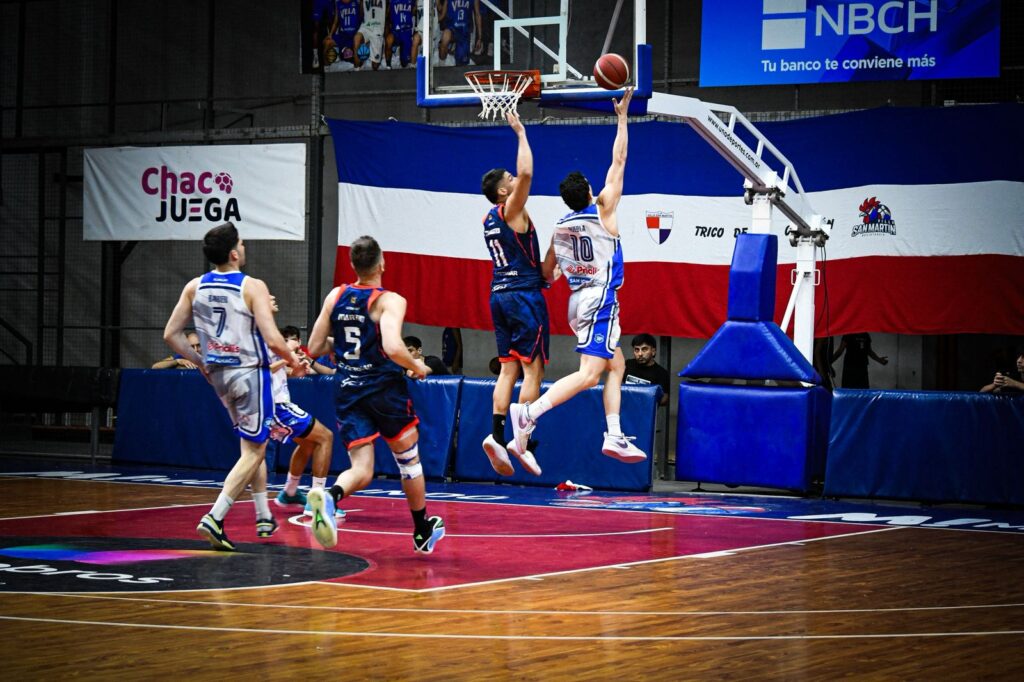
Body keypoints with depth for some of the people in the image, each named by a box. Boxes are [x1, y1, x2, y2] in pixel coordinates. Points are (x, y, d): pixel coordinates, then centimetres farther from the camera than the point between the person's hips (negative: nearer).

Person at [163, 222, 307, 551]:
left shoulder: (195, 287, 1)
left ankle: (264, 517, 26)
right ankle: (214, 518, -14)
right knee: (252, 453, 0)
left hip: (218, 374, 6)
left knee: (254, 445, 22)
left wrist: (200, 363, 15)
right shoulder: (252, 287, -15)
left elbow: (171, 334, 2)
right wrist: (294, 361, -1)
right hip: (249, 373, -6)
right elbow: (272, 339, -20)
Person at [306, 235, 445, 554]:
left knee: (361, 470, 1)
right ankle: (423, 532, 32)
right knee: (409, 459, 18)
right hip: (384, 386, -3)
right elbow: (393, 348, -27)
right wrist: (417, 367, -8)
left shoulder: (335, 297, 3)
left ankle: (330, 496, -33)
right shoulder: (390, 301, -12)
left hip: (347, 389, 4)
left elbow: (314, 348, 6)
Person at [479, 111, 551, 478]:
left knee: (509, 368, 7)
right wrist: (521, 133, -14)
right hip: (524, 295, -8)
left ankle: (496, 434, -5)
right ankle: (523, 440, -10)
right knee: (533, 369, -5)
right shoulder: (511, 211, -10)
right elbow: (526, 173, -22)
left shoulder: (490, 219, 13)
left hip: (500, 295, 8)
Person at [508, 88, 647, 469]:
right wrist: (622, 117, 1)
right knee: (588, 374, -17)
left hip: (580, 300, 8)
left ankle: (614, 437, 13)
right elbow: (618, 162, -5)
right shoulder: (602, 210, -9)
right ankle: (529, 413, -32)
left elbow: (546, 274, 14)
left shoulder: (559, 228, 7)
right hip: (601, 299, -8)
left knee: (616, 364, 20)